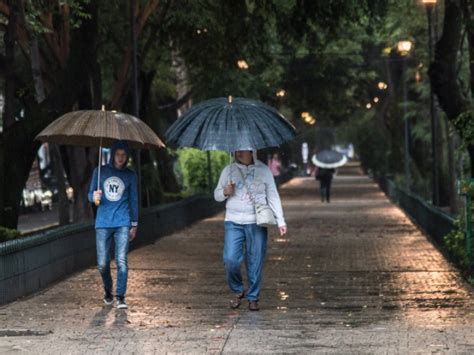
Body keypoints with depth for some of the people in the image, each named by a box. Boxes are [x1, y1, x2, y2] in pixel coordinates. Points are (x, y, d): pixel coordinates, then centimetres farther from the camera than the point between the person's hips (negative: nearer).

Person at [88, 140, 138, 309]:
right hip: (103, 223, 0)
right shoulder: (100, 172, 6)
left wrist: (134, 225, 12)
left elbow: (134, 200, 14)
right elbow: (91, 194, 7)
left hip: (122, 223, 0)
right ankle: (107, 289, 26)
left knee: (121, 261, -9)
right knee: (102, 263, 0)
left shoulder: (130, 175, 8)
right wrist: (94, 197, -18)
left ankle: (120, 297, -6)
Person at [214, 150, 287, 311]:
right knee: (230, 260, -11)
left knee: (255, 262, 0)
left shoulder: (263, 170, 4)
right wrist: (225, 192, -9)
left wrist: (280, 221, 1)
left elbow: (273, 196, 7)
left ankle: (253, 298, 13)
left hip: (257, 223, -1)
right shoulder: (228, 170, 7)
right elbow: (217, 195, 15)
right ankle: (238, 291, 11)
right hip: (233, 223, 1)